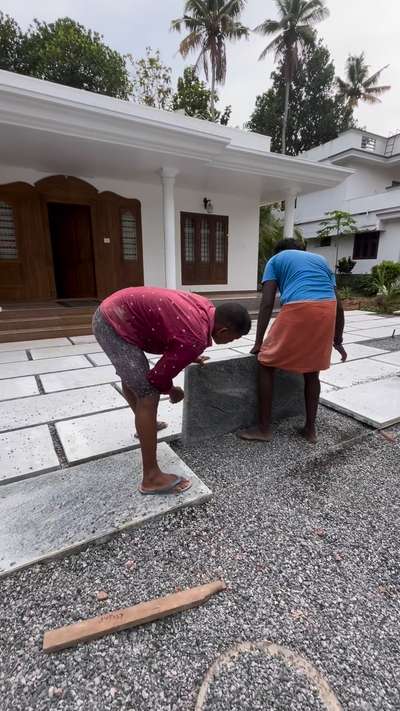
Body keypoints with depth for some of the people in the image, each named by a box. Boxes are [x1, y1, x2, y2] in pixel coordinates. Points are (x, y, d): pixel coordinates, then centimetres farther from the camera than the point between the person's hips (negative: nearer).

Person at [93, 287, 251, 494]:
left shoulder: (205, 307, 3)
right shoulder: (195, 340, -23)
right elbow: (158, 378, -16)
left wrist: (188, 357, 21)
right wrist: (173, 391, 3)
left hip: (110, 311, 11)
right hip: (116, 323, -11)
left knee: (130, 376, 27)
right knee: (148, 395, -10)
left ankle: (145, 425, 52)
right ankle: (151, 477, 0)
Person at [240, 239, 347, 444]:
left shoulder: (275, 260, 20)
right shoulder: (321, 260, 31)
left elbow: (267, 304, 7)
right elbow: (339, 305, 25)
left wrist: (258, 342, 9)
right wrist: (337, 340, 34)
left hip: (298, 310, -5)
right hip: (327, 311, 5)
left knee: (266, 364, 10)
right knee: (311, 371, 20)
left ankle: (264, 428, 15)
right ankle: (310, 428, 28)